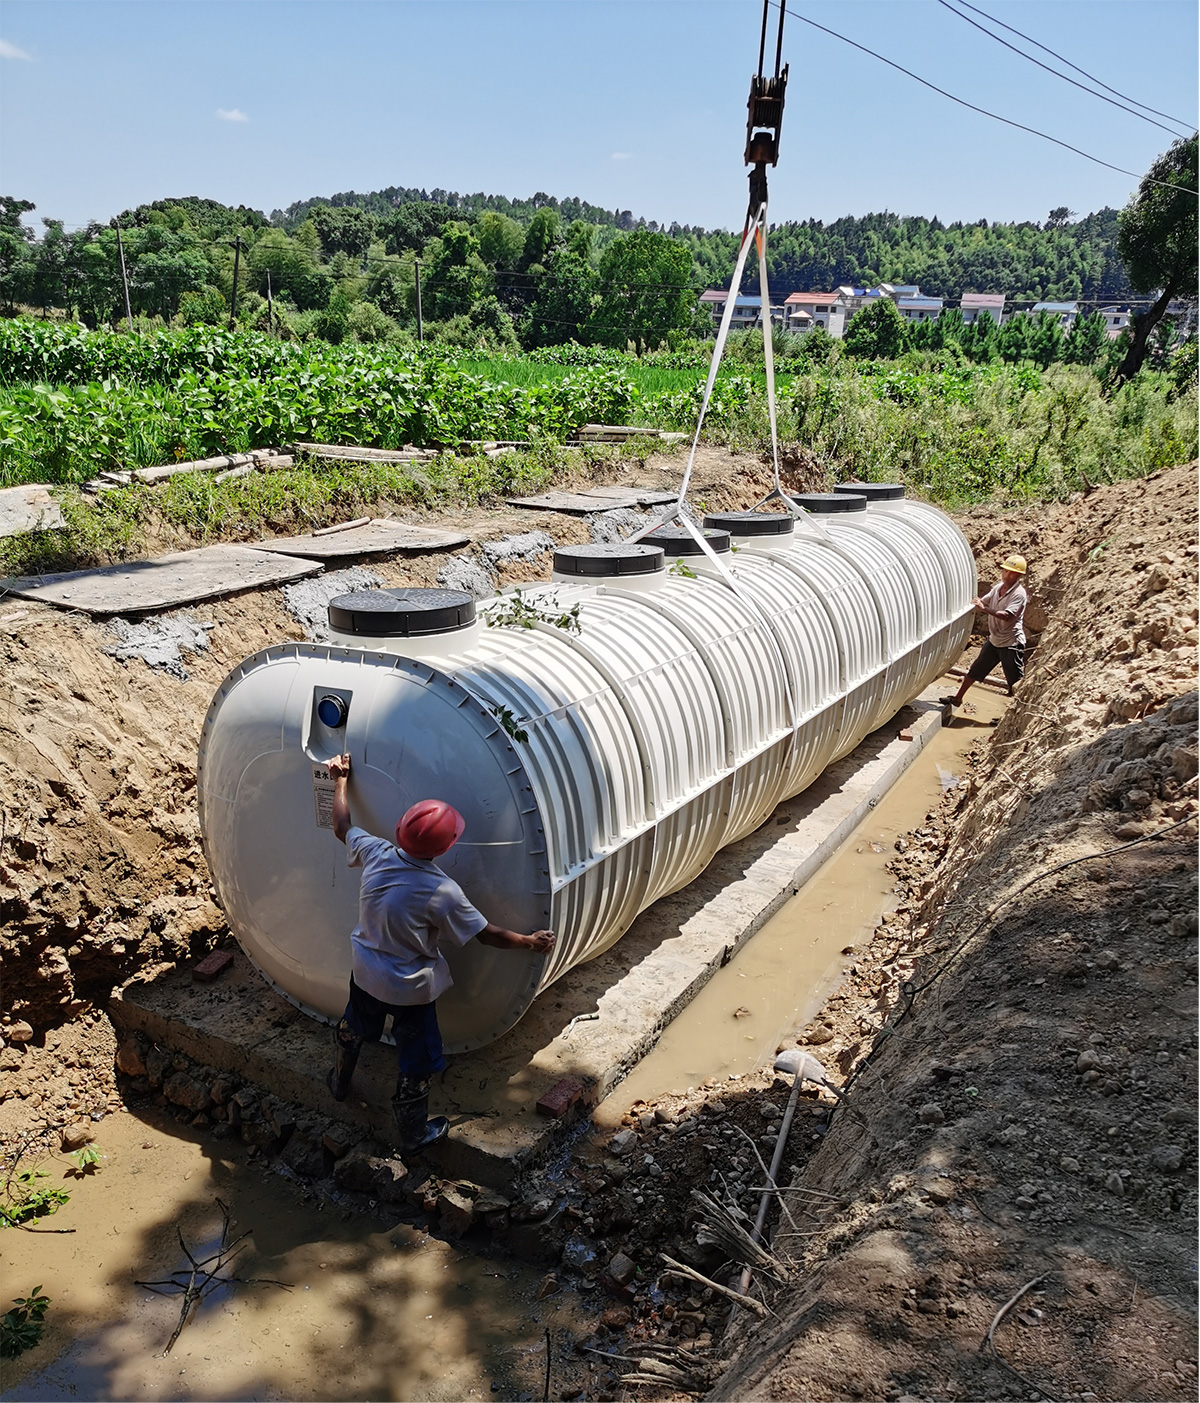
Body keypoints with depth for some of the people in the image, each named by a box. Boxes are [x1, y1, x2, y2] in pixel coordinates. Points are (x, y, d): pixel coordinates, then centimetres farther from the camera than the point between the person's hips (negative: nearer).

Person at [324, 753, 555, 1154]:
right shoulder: (442, 892, -30)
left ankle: (339, 1083, 61)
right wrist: (530, 942, -2)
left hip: (366, 974, 5)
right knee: (415, 1061, 17)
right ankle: (414, 1134, 38)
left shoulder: (375, 853, -20)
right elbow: (488, 934, -19)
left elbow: (342, 826, 1)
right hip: (411, 990, -5)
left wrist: (341, 779, 15)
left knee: (352, 1030, 33)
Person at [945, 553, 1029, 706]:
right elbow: (984, 601, 19)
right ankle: (957, 699, 25)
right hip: (994, 640, 8)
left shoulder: (1019, 594, -19)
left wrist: (984, 608, -32)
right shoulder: (998, 588, 4)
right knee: (975, 669, 14)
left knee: (1015, 681, 0)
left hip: (1011, 643, -8)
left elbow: (1007, 616, -30)